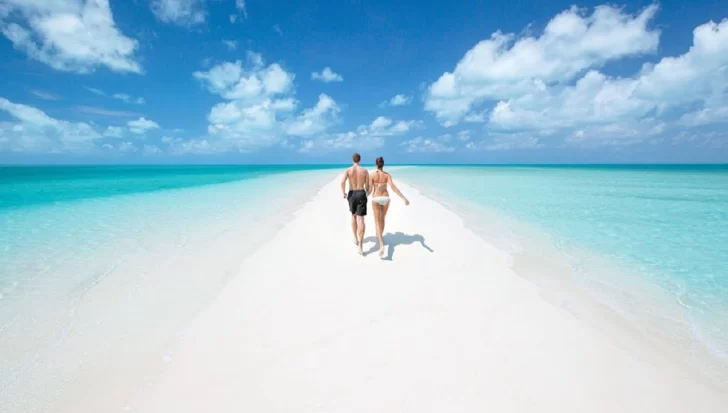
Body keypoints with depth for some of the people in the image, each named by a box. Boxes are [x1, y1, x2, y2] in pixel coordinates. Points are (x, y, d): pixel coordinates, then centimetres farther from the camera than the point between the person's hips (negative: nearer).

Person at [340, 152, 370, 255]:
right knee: (361, 219, -6)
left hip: (351, 195, 1)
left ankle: (355, 239, 34)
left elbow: (342, 182, -17)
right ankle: (360, 246, -16)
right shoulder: (365, 171, 2)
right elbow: (367, 186, 4)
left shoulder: (348, 170, -1)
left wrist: (344, 193, 0)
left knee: (354, 216, 25)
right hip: (361, 194, -1)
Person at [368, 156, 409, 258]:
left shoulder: (372, 175, -8)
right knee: (382, 219, 26)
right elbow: (393, 187, -18)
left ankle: (381, 245, -22)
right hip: (385, 199, 3)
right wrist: (404, 198, -22)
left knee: (377, 222, -3)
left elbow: (370, 190, -7)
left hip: (376, 199, -3)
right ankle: (379, 236, 45)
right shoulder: (387, 175, -4)